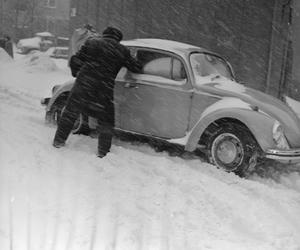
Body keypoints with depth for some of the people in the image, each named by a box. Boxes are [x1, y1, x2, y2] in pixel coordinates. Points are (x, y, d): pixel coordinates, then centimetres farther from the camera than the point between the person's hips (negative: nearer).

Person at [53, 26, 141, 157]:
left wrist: (77, 74, 24)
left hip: (83, 84, 1)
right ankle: (103, 151, 15)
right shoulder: (122, 51, 7)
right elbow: (135, 68, 13)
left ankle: (59, 141, 24)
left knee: (70, 113, 18)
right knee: (105, 121, 14)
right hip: (104, 91, -1)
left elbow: (75, 61, 8)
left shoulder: (92, 42, 10)